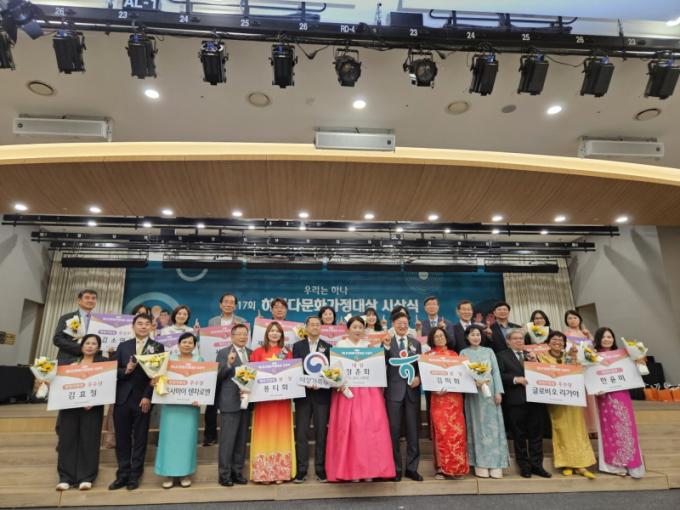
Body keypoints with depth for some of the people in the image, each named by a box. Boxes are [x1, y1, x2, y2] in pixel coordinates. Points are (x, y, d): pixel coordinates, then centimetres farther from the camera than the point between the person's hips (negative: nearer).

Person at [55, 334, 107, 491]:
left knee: (88, 440, 0)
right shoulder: (71, 362, 15)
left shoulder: (104, 362, 3)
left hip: (92, 406, -3)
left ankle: (86, 477, 8)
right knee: (67, 439, 4)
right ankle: (66, 477, 13)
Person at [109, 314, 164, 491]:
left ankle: (134, 476, 15)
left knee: (140, 439, 5)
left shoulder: (157, 347, 1)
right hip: (123, 398, 3)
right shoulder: (123, 346, 10)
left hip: (143, 399, -2)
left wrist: (148, 397, -12)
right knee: (122, 438, 7)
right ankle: (122, 475, 19)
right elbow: (115, 371, 6)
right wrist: (125, 370, -15)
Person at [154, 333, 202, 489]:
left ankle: (186, 473, 12)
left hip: (191, 405, 0)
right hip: (171, 404, 1)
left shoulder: (199, 361, 6)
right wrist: (155, 382, -16)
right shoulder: (169, 359, 8)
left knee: (187, 437, 1)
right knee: (169, 436, 1)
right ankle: (169, 473, 11)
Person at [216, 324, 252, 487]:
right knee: (227, 440, 0)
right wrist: (228, 364, -25)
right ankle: (224, 474, 11)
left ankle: (237, 472, 23)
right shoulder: (223, 353, -3)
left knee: (242, 440, 12)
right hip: (230, 402, -5)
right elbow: (218, 377, -10)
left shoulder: (251, 353, 12)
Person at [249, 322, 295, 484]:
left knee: (281, 432, 5)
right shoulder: (258, 352, 3)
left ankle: (281, 472, 13)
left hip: (282, 398, 2)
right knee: (264, 433, 1)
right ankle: (264, 473, 9)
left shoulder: (287, 353, 9)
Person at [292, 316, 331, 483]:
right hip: (303, 394, 0)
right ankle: (301, 470, 11)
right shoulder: (297, 346, 8)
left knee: (321, 432, 3)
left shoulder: (327, 347, 8)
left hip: (322, 394, 0)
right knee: (301, 432, 2)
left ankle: (321, 469, 13)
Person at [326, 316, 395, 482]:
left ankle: (369, 469, 8)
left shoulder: (370, 345, 13)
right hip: (347, 390, -2)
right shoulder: (340, 345, 7)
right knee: (348, 429, -4)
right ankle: (350, 470, 6)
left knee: (370, 428, -2)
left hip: (369, 392, 2)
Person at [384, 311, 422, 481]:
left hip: (412, 390, 2)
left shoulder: (416, 343, 9)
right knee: (394, 430, 4)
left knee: (413, 430, 9)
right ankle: (396, 468, 17)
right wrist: (386, 346, -21)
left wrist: (418, 377, -9)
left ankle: (412, 468, 21)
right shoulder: (387, 342, 1)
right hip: (394, 390, -2)